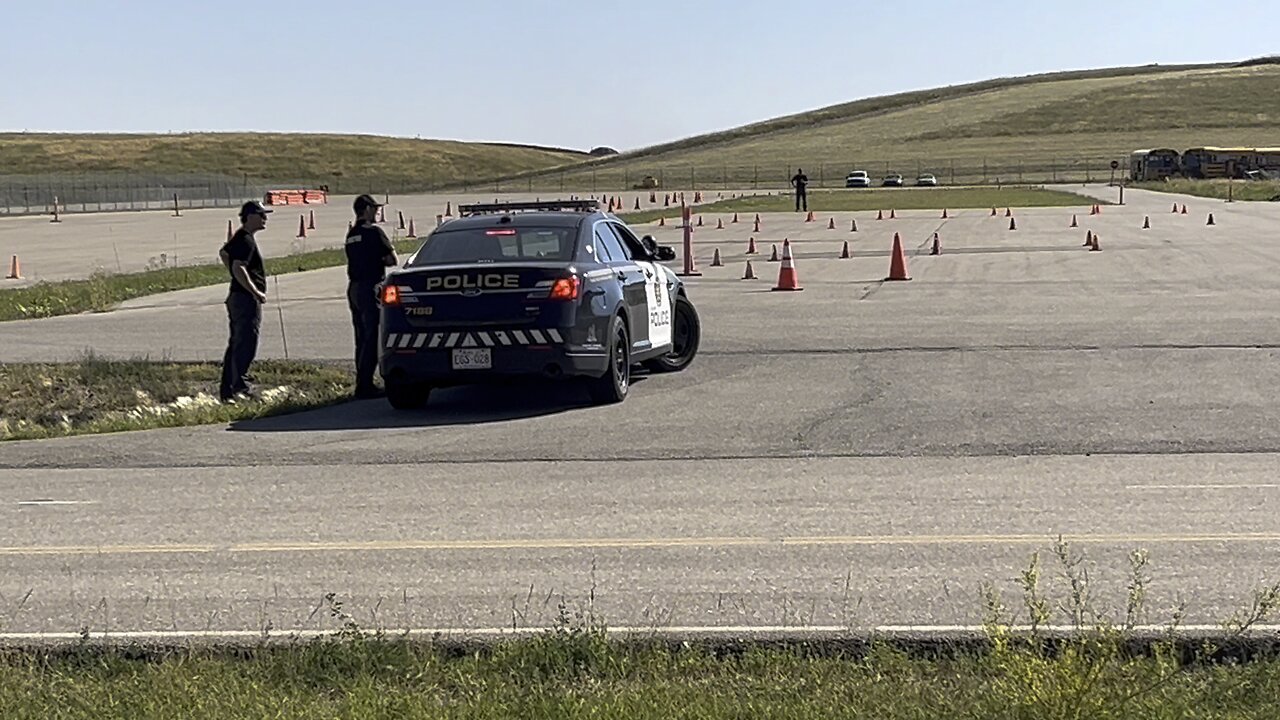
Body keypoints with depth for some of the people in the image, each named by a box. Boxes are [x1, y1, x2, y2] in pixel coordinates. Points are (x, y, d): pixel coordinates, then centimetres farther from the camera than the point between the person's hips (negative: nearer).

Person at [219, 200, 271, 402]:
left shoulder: (240, 237, 16)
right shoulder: (246, 240, -16)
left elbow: (223, 253, 33)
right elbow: (238, 268, -27)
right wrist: (255, 291, -24)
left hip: (237, 296, 11)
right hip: (246, 298, -11)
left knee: (236, 344, 12)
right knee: (247, 342, -11)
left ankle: (227, 389, 15)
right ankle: (240, 384, -13)